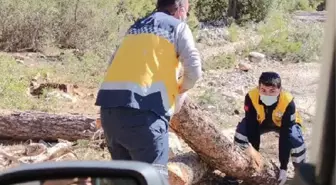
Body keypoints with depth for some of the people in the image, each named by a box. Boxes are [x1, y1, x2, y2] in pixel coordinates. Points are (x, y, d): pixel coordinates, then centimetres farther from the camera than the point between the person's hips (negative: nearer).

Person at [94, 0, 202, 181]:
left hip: (109, 107, 7)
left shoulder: (136, 26, 27)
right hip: (142, 111, -6)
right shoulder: (178, 26, 10)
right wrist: (182, 87, 19)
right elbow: (194, 70, 0)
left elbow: (113, 65, 24)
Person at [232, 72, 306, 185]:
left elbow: (285, 135, -36)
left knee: (295, 139, -32)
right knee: (242, 130, -25)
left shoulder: (288, 102, -39)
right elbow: (251, 127, -28)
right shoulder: (251, 97, -34)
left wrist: (283, 167, -36)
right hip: (261, 121, 2)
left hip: (286, 124, -2)